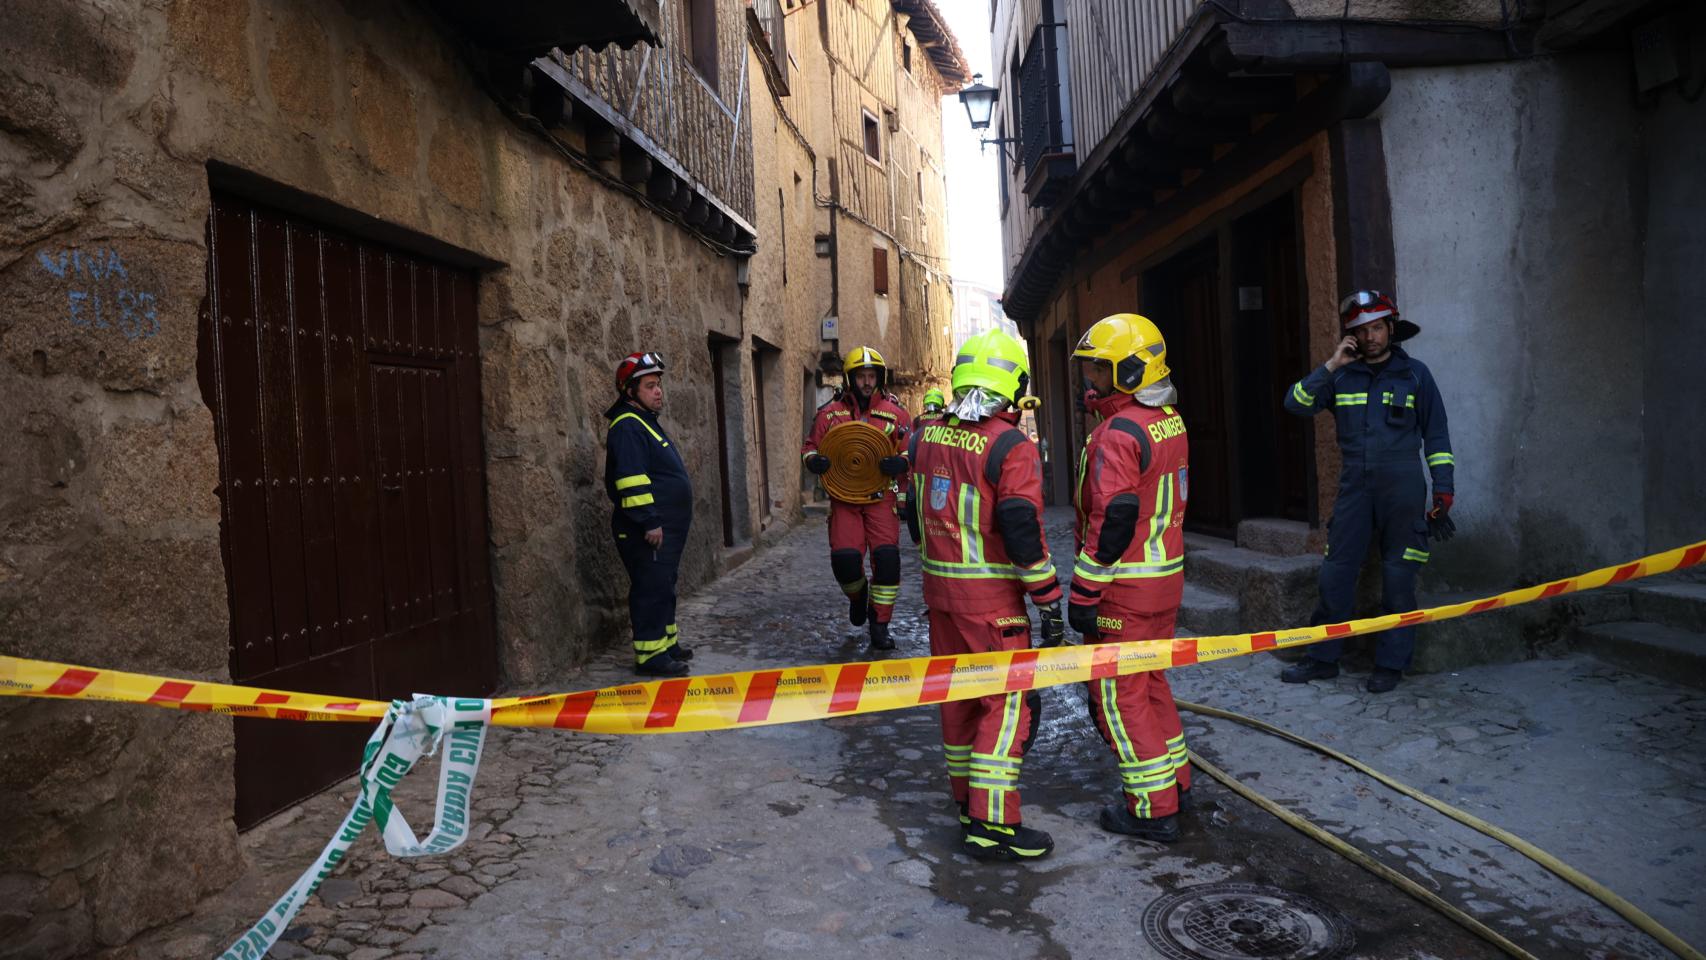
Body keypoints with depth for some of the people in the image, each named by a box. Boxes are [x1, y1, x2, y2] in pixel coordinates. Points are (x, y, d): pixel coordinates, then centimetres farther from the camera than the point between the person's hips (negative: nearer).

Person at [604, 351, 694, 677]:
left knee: (664, 586, 18)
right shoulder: (627, 427, -15)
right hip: (646, 531, -11)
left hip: (666, 527, 11)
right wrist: (649, 522, -25)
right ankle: (649, 654, -1)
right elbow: (630, 480, -23)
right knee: (652, 589, -7)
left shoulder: (647, 422, 19)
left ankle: (667, 642, 29)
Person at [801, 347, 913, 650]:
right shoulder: (830, 412, 4)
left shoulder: (894, 412, 2)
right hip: (844, 498, 0)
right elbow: (809, 445, 12)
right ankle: (858, 594, 25)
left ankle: (880, 625, 8)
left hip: (881, 497, 0)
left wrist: (901, 462, -18)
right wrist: (814, 460, -11)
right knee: (844, 558, -13)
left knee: (887, 558, -10)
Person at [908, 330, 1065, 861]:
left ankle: (966, 797, 31)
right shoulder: (1010, 447, -16)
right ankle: (991, 824, 0)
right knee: (1009, 702, 0)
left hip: (940, 588, 7)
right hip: (990, 597, -7)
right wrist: (1050, 600, -12)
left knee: (960, 693, 18)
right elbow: (1022, 532, -19)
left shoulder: (928, 439, 6)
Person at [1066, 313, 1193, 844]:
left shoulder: (1119, 432, -20)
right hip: (1167, 575, 9)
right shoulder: (1170, 420, 9)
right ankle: (1174, 778, 35)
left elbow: (1113, 520, -24)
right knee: (1148, 680, 22)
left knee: (1117, 693, 2)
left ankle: (1152, 808, 9)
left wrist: (1083, 593, -19)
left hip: (1125, 586, -9)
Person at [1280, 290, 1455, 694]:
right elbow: (1296, 403, -6)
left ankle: (1390, 664, 14)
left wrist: (1443, 494, 0)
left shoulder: (1414, 374, 4)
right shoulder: (1341, 376, 8)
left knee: (1398, 579, 3)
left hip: (1402, 489, -2)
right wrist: (1330, 366, -13)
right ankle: (1323, 657, 12)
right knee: (1335, 574, 2)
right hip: (1354, 487, 2)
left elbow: (1437, 437, 5)